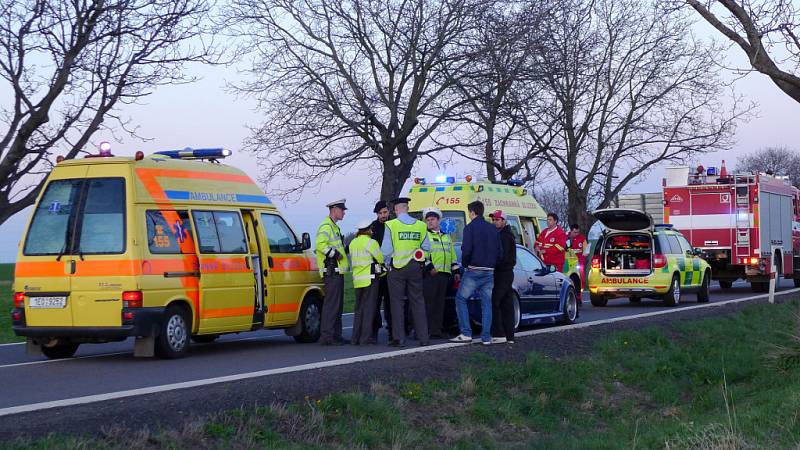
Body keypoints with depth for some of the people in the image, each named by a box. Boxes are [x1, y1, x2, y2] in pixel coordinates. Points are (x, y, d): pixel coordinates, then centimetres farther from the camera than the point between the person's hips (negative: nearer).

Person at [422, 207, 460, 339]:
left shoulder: (446, 237, 23)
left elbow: (452, 255, 26)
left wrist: (456, 271, 20)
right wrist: (430, 267, -16)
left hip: (444, 273, 6)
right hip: (430, 273, -6)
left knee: (439, 302, 6)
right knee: (427, 302, -9)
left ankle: (436, 329, 8)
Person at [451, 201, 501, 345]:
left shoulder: (470, 227, -7)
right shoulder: (492, 229, 12)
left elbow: (466, 249, -17)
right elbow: (500, 252, 12)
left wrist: (464, 264, -2)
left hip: (473, 271, -6)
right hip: (489, 272, 6)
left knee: (461, 299, 4)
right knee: (486, 303, 8)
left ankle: (466, 334, -5)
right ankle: (486, 337, 4)